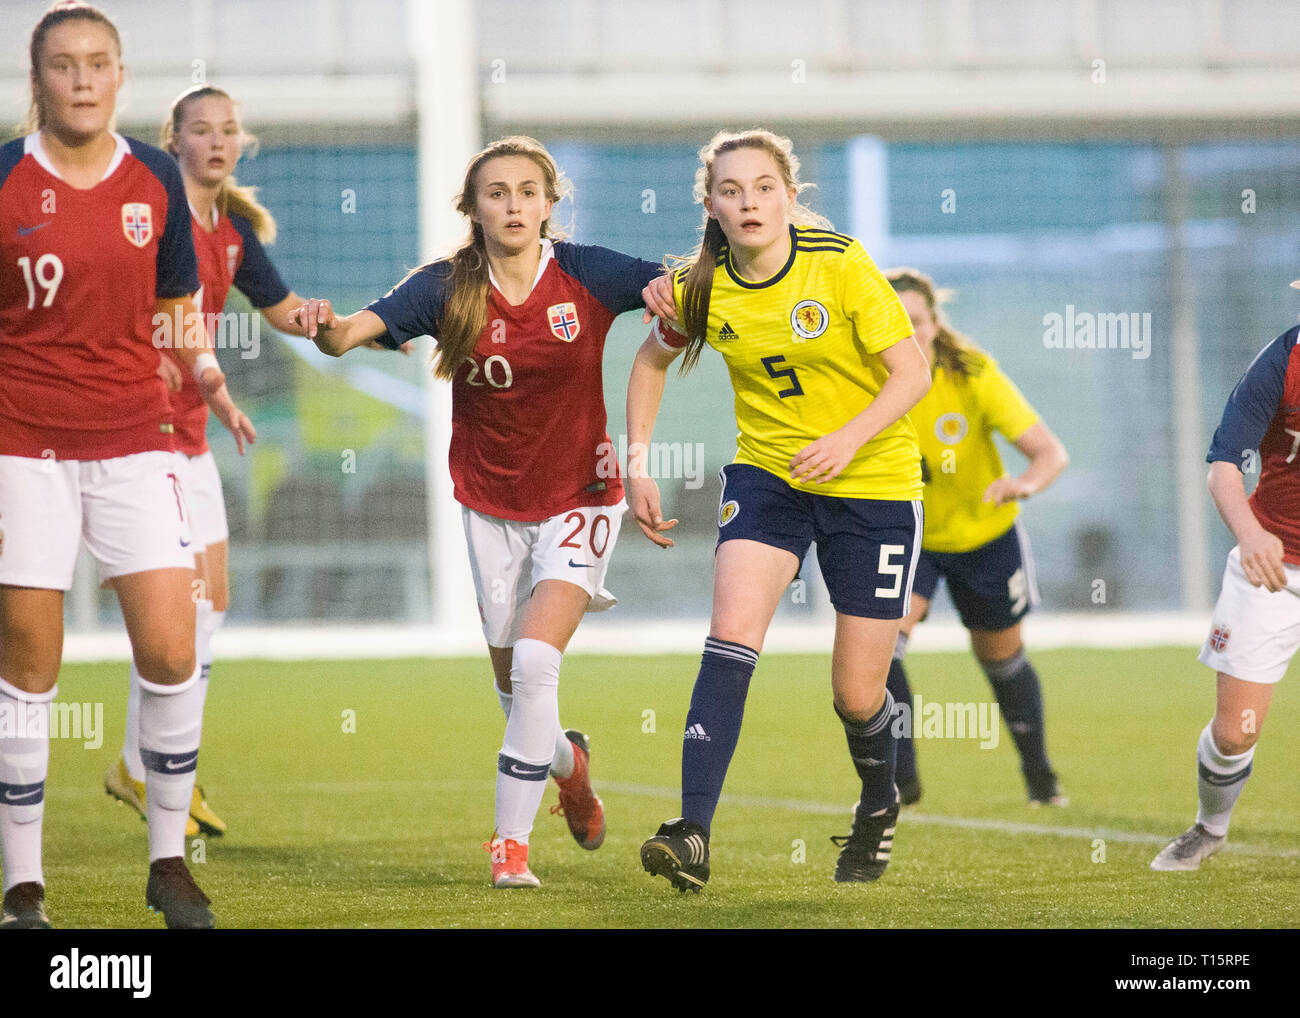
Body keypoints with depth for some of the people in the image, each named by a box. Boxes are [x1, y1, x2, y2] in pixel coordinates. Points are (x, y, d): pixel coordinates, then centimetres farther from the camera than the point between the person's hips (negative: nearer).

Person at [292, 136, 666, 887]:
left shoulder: (586, 276, -11)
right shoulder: (448, 288, -10)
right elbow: (356, 330, -22)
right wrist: (326, 327, -45)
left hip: (578, 499, -2)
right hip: (491, 507, 2)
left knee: (535, 661, -20)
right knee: (515, 684, 12)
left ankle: (512, 840, -12)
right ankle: (567, 760, 47)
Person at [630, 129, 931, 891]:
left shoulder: (841, 266, -17)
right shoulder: (703, 290, -6)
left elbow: (913, 372, -16)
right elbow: (653, 361, 13)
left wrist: (847, 439, -31)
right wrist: (638, 464, 4)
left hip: (873, 483, -2)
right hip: (767, 474, 2)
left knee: (857, 693, 3)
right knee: (733, 633, -23)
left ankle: (880, 804, 38)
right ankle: (694, 834, -29)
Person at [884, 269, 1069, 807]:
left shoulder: (973, 376, -27)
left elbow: (1051, 452, -29)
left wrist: (1025, 483, -52)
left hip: (984, 534, 0)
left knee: (1001, 658, 17)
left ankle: (1038, 772, 44)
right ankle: (901, 777, -11)